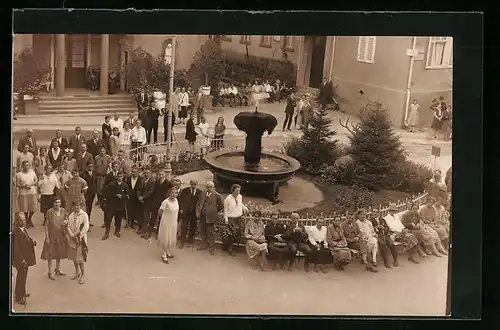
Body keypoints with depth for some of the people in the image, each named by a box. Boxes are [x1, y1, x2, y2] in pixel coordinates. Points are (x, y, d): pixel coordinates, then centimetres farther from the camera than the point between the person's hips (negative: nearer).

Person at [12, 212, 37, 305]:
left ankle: (20, 293, 41)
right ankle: (19, 297, 14)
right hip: (20, 259, -9)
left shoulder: (24, 229, 2)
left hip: (26, 258, 9)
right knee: (21, 277, 1)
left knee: (23, 276, 23)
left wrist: (32, 241, -5)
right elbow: (15, 248, -23)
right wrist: (22, 259, -23)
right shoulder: (15, 232, -24)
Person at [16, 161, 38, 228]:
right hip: (23, 193, -2)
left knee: (33, 208, 3)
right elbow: (17, 184, -2)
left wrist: (31, 184, -11)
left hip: (32, 192, 2)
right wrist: (24, 186, -17)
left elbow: (36, 181, 7)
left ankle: (29, 219, 28)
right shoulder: (19, 174, -3)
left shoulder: (32, 172, 5)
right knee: (25, 208, 2)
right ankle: (27, 221, 21)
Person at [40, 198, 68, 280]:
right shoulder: (49, 212, -14)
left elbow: (67, 220, 12)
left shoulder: (63, 211, -3)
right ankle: (50, 272, 16)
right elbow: (46, 225, -11)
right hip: (52, 236, -4)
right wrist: (47, 237, -13)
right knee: (50, 254, 4)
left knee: (59, 253, 17)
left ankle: (58, 270, 34)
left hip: (61, 235, 4)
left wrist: (66, 221, -13)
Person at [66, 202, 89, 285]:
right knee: (74, 256, 15)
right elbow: (68, 226, 1)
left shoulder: (84, 215, -10)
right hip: (72, 239, 5)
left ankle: (83, 275, 8)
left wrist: (79, 236, -20)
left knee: (80, 258, -4)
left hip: (80, 240, -5)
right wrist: (72, 235, -14)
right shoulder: (71, 215, 5)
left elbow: (86, 227, -17)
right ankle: (77, 272, 33)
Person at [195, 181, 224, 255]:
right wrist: (197, 212, 4)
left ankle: (212, 247, 8)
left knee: (210, 232, -2)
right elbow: (198, 204, 15)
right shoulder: (203, 194, 9)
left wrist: (214, 211, 3)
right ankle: (205, 244, 28)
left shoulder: (217, 195, -6)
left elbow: (221, 206, 0)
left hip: (210, 216, -5)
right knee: (203, 231, 13)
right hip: (202, 216, 5)